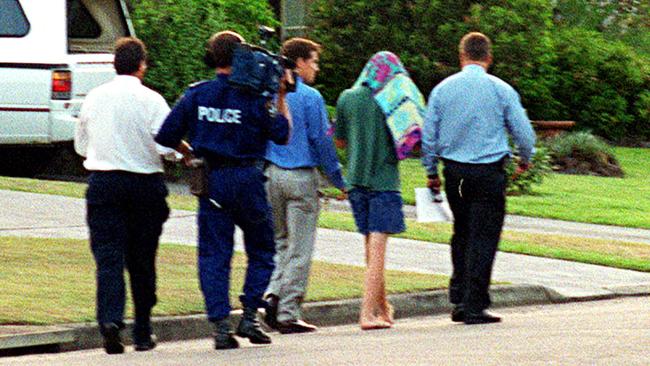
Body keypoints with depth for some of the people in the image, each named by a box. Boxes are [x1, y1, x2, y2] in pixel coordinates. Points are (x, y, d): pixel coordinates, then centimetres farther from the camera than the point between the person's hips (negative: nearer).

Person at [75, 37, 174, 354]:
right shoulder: (151, 101, -8)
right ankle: (142, 333, 16)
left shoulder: (94, 98, 5)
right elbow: (167, 145, -14)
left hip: (103, 182, 1)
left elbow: (81, 145, 14)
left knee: (108, 256, -3)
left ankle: (109, 319, -26)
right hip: (145, 182, -1)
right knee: (142, 260, 9)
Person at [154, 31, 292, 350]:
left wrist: (187, 152, 19)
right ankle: (249, 316, 2)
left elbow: (166, 135, 1)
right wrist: (281, 99, 5)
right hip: (246, 179, -2)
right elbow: (281, 135, -2)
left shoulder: (196, 94, 1)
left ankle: (220, 325, -4)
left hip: (210, 180, 2)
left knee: (213, 254, 4)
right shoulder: (253, 97, -6)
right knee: (261, 251, 14)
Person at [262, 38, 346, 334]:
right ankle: (288, 315, 1)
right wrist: (338, 180, -1)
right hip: (301, 176, -5)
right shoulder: (310, 97, -10)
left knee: (280, 242, 19)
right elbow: (321, 142, -9)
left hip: (271, 175, 5)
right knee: (299, 249, 1)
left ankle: (273, 294, -2)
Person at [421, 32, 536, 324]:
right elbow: (524, 132, 1)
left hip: (454, 172, 3)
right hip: (489, 172, -3)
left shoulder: (442, 89, 3)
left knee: (462, 234, 17)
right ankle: (475, 307, -3)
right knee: (483, 237, -1)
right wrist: (525, 160, 21)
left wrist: (432, 173, 18)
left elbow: (429, 135, 7)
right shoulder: (501, 90, -4)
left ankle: (459, 299, 15)